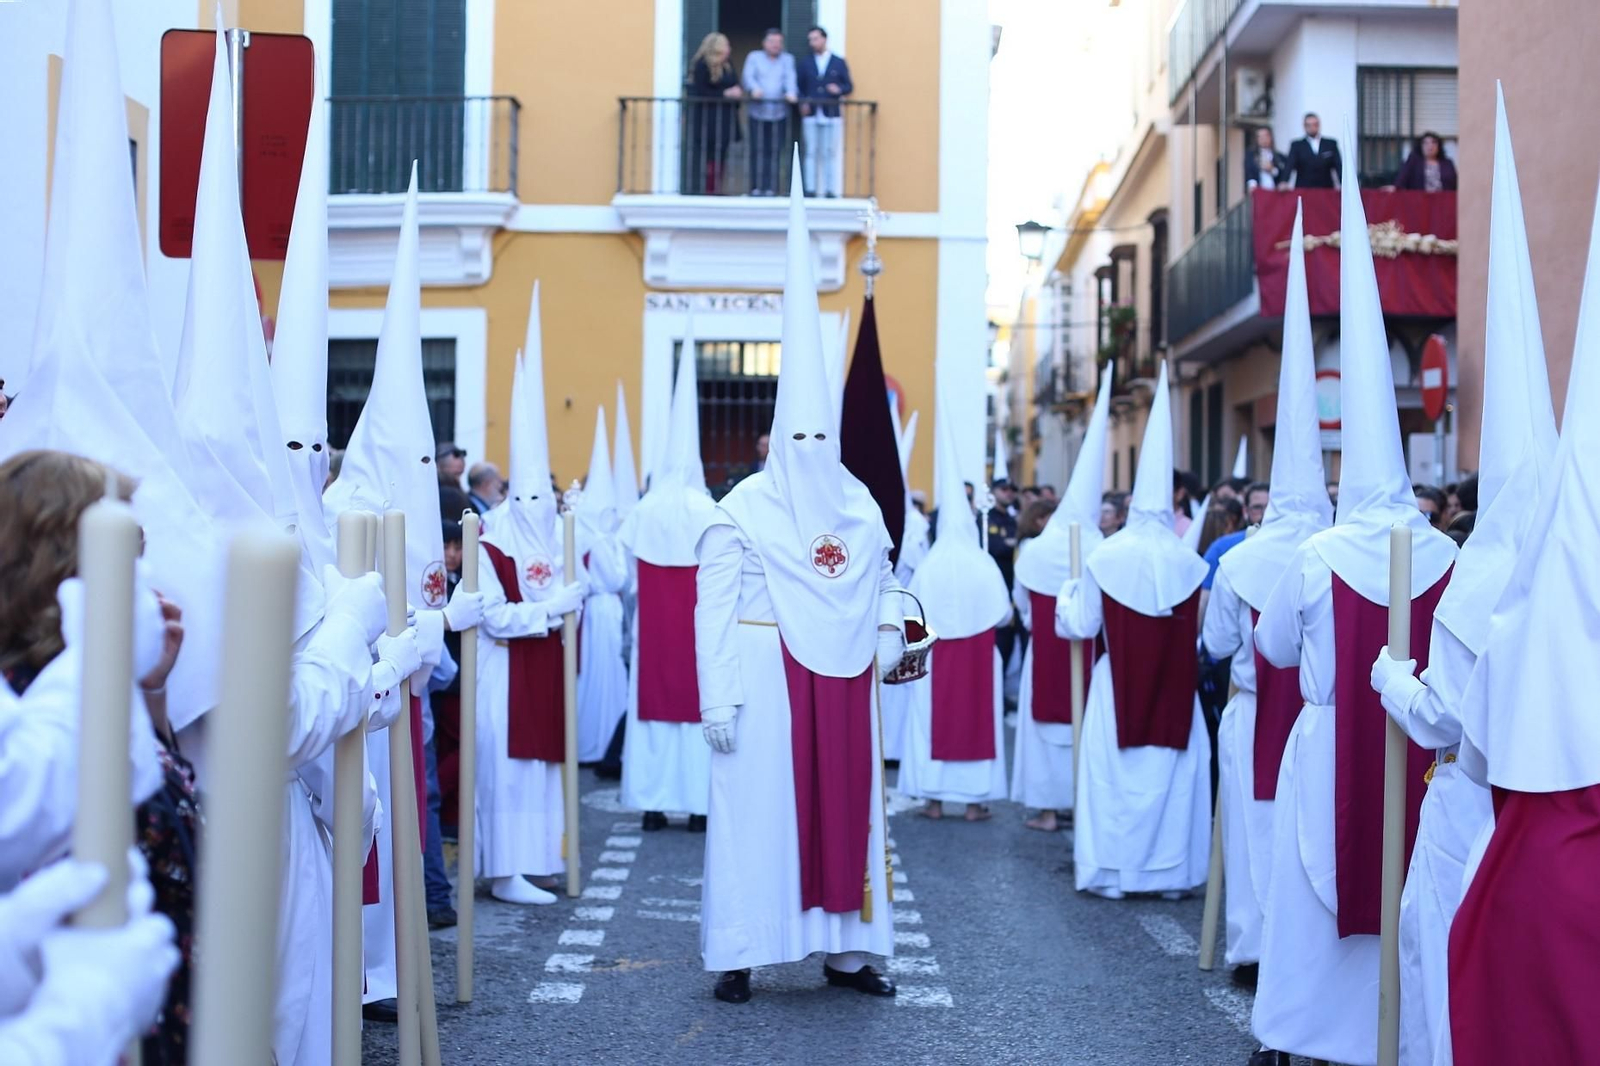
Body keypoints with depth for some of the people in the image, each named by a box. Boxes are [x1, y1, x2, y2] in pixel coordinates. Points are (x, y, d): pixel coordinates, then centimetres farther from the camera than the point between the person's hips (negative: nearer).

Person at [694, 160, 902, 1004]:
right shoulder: (741, 509, -4)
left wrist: (888, 639, -5)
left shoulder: (860, 506, 9)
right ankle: (738, 954, 7)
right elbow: (714, 609, -7)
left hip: (842, 678, 5)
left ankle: (847, 948, 16)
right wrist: (718, 698, -12)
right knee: (756, 805, -1)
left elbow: (881, 587, 14)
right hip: (766, 675, -4)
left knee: (847, 802, 7)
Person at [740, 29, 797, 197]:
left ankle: (770, 187, -3)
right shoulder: (754, 57, 12)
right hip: (758, 111, -1)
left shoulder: (787, 59, 16)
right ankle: (756, 187, 1)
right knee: (757, 151, -4)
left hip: (779, 112, 1)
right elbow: (748, 76, -3)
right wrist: (754, 89, -26)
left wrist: (791, 93, -23)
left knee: (774, 152, -4)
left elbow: (790, 78, -1)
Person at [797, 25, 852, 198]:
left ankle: (831, 190, -1)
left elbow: (849, 86, 6)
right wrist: (802, 103, -5)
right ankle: (810, 189, 2)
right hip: (810, 114, 2)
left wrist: (839, 89, -15)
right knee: (811, 153, 0)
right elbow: (800, 87, 12)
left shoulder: (839, 62, 9)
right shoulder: (805, 63, 14)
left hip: (832, 114, -1)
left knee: (831, 153, -2)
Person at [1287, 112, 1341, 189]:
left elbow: (1339, 167, 6)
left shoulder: (1331, 144, 11)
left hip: (1326, 191, 1)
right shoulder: (1296, 146, 7)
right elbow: (1289, 166, -3)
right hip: (1303, 190, -1)